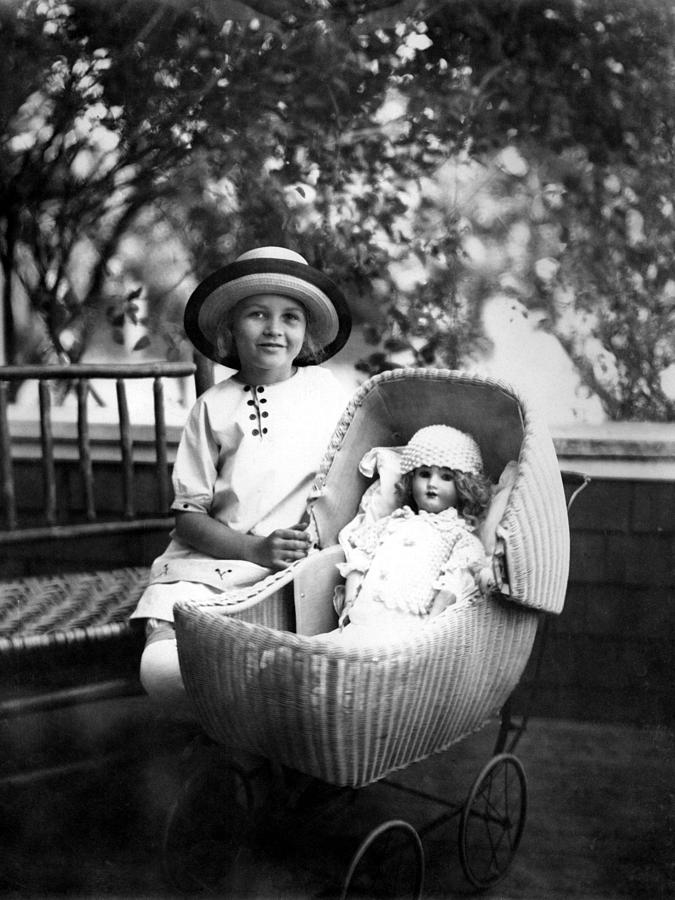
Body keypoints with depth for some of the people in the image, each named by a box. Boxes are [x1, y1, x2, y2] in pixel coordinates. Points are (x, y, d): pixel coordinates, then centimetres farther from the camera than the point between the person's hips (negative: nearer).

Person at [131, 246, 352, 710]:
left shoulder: (326, 389, 9)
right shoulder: (213, 406, 6)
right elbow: (188, 514, 3)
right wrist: (256, 550, -14)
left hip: (299, 565, 0)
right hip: (212, 562, 1)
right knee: (162, 667, -24)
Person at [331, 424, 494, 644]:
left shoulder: (461, 535, 16)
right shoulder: (392, 523, 30)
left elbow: (453, 584, 0)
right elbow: (359, 563, 23)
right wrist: (349, 603, 6)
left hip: (408, 622, -4)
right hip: (361, 616, 4)